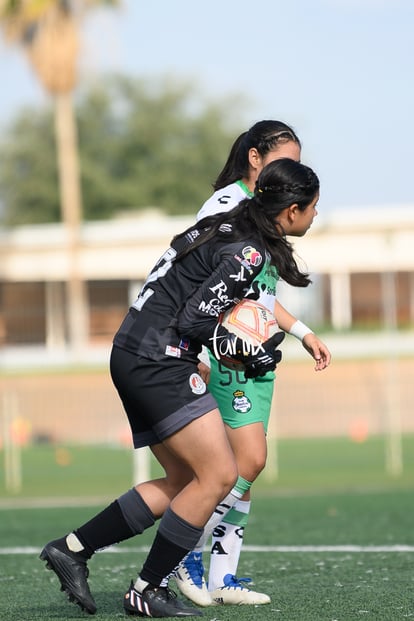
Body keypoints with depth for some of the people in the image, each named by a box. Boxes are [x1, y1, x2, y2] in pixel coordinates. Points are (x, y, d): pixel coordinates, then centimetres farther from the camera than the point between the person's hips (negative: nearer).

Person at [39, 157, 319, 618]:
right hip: (157, 360, -10)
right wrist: (245, 354, -6)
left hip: (135, 356, 10)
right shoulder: (250, 251, -15)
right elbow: (194, 319, -19)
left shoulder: (229, 227, 14)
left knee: (184, 482, 12)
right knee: (219, 475, -10)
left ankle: (73, 549, 13)